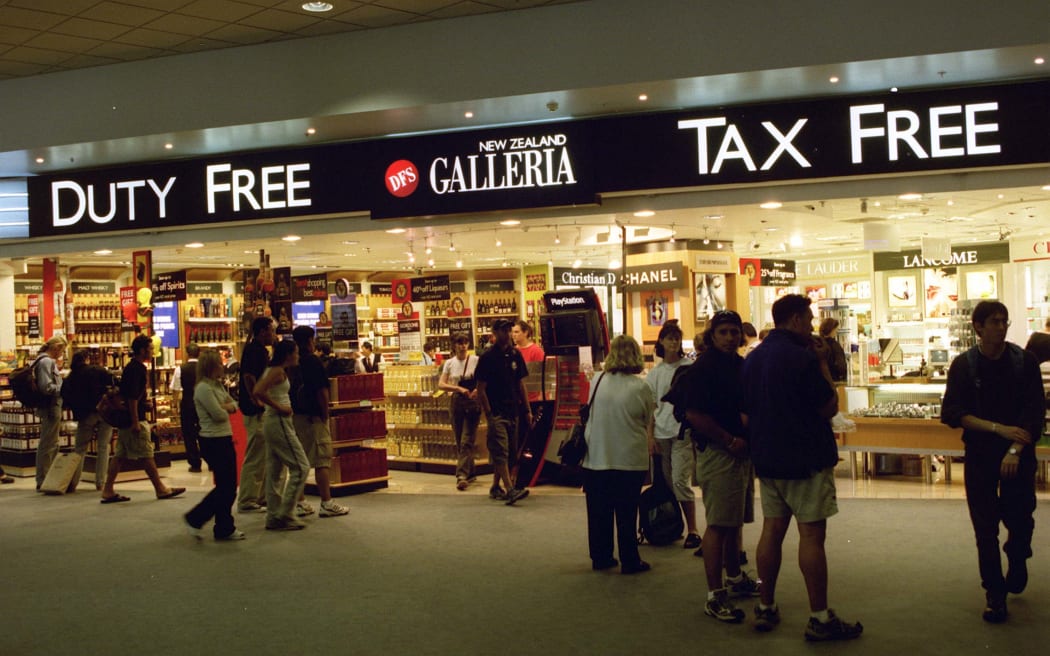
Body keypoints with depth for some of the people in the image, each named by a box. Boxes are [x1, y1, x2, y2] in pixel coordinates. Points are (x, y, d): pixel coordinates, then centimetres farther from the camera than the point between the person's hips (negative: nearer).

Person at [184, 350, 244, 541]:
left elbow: (233, 405, 14)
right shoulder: (204, 388, -15)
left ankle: (225, 529, 16)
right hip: (213, 441, -9)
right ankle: (195, 518, 8)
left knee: (229, 487, 10)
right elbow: (219, 414, -20)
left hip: (225, 439, 9)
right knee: (225, 487, -5)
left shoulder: (218, 385, 14)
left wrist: (227, 406, -7)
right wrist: (225, 409, 1)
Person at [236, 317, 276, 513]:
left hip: (261, 411, 10)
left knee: (265, 456, 16)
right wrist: (258, 402, -21)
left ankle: (261, 496, 25)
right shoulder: (254, 350, -15)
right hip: (256, 412, -10)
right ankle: (246, 501, 0)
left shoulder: (259, 350, 15)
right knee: (255, 458, -6)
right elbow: (249, 376, -25)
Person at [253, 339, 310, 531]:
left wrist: (266, 406, 12)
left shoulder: (272, 370, 14)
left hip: (271, 422, 10)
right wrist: (279, 407, -20)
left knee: (274, 471, 12)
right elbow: (258, 392, -27)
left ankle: (273, 517, 15)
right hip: (279, 422, -10)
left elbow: (256, 393, 19)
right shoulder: (278, 371, -14)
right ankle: (284, 515, -6)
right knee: (300, 467, -6)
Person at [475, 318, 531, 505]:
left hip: (513, 412, 6)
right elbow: (481, 389, -7)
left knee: (503, 452, 12)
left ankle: (495, 487, 22)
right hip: (496, 412, -6)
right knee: (501, 452, -12)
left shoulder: (515, 355, 10)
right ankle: (510, 490, -20)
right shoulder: (487, 357, -6)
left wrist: (527, 410, 10)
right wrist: (488, 414, -13)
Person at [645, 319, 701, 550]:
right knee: (666, 482, 5)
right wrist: (650, 437, 3)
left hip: (683, 433, -4)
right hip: (661, 433, 4)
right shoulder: (654, 373, 11)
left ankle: (692, 530, -6)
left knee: (680, 480, -11)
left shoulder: (689, 367, 1)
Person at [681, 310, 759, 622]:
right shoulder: (703, 368, -13)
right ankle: (715, 596, -5)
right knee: (719, 525, -7)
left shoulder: (742, 365, 14)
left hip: (742, 453, 9)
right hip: (718, 454, -9)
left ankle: (734, 579, 34)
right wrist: (730, 441, -18)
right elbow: (694, 414, -21)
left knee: (734, 521, 20)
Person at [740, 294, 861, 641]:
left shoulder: (752, 359, 9)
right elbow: (829, 406, -12)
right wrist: (823, 363, -5)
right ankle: (820, 618, 0)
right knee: (812, 534, -4)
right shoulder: (802, 358, -17)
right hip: (806, 461, -7)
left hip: (767, 459, 8)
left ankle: (766, 608, 16)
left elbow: (746, 410, 16)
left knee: (772, 530, 11)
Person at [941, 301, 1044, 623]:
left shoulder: (1024, 361, -2)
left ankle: (1017, 560, 34)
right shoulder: (963, 365, -2)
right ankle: (995, 594, 12)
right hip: (979, 454, 0)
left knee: (1020, 518, 1)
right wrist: (999, 428, -15)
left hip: (1019, 453, 0)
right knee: (986, 529, 0)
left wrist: (1015, 450, -18)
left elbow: (1034, 412, -7)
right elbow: (952, 414, -7)